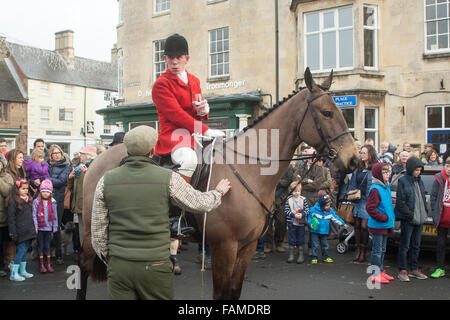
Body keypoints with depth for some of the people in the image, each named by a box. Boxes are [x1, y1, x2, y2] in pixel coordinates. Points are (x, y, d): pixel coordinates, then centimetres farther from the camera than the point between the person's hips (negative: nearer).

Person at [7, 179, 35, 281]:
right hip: (20, 231, -7)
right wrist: (13, 233, -15)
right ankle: (13, 273, -1)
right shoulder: (13, 201, -10)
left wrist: (33, 228, 20)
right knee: (21, 250, -8)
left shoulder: (28, 200, 13)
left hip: (28, 231, 7)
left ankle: (23, 271, 23)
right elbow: (11, 218, -12)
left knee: (25, 250, 13)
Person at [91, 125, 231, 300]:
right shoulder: (168, 178, -9)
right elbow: (200, 204, 4)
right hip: (156, 266, -2)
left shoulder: (106, 180, -2)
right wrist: (219, 192, 25)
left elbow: (98, 232, 4)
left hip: (119, 267, 2)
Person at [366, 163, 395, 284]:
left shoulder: (387, 187, 10)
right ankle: (376, 274, 9)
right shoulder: (375, 189, -19)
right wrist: (383, 217, -20)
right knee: (377, 250, 0)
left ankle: (380, 271, 30)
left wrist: (390, 218, 11)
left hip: (385, 225, 9)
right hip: (377, 226, -9)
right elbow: (370, 208, -23)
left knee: (382, 250, 18)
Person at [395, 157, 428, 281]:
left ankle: (414, 269, 24)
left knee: (416, 245, 14)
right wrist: (411, 215, -16)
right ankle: (402, 271, 8)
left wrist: (424, 213, 7)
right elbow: (401, 202, -12)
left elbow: (423, 198, 19)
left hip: (419, 219, 7)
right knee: (405, 245, 0)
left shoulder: (419, 181, 12)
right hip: (407, 219, -7)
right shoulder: (403, 181, -9)